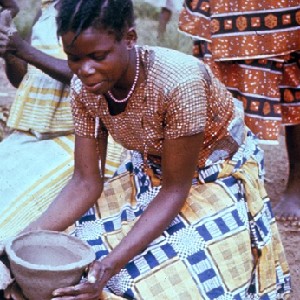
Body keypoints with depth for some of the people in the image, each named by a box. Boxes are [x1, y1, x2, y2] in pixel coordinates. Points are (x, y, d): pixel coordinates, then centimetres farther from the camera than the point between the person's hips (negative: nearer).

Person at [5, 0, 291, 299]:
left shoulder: (179, 81, -35)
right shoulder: (84, 87, -16)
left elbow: (174, 191, -27)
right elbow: (86, 182, -10)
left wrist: (111, 264, -37)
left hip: (218, 180, -5)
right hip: (151, 173, 6)